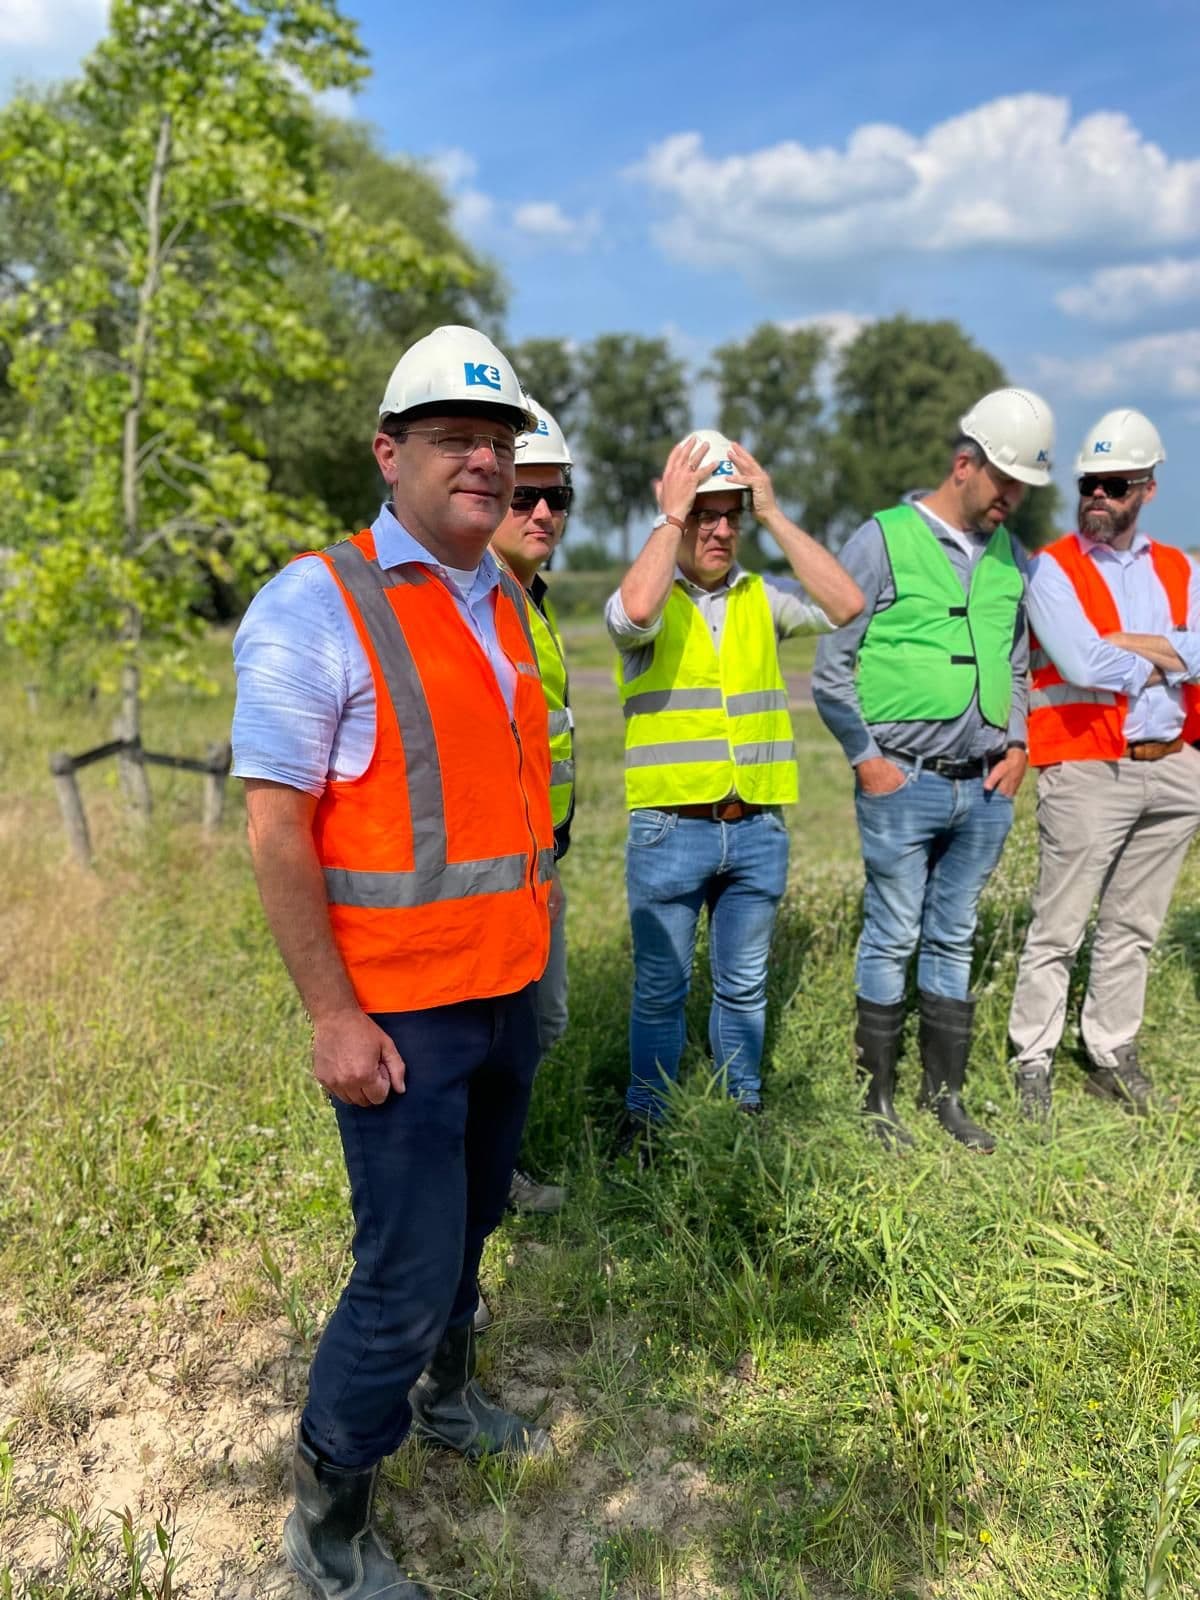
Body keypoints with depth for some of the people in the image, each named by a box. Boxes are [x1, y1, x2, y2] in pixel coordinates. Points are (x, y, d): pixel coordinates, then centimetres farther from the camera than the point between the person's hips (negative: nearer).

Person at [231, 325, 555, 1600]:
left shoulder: (506, 607, 9)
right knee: (408, 1273, 0)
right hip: (400, 1014, -7)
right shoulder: (317, 605, -13)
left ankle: (443, 1400, 46)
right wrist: (333, 1017, -17)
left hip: (508, 993, 7)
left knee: (470, 1222, 22)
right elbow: (274, 828, -16)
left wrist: (531, 951, 16)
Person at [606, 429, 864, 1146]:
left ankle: (742, 1109, 33)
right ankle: (647, 1118, 26)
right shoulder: (648, 597, -2)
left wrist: (774, 514, -7)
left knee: (745, 987, 16)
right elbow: (635, 610, -27)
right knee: (661, 990, 9)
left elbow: (847, 603, -8)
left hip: (758, 828, 3)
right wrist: (670, 515, -15)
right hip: (669, 829, -3)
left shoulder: (763, 596, 8)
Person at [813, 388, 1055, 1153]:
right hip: (904, 784, -5)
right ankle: (880, 1100, 15)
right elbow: (832, 667, -5)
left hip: (985, 788, 5)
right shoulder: (885, 540, -5)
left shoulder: (1012, 555, 12)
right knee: (892, 941, 2)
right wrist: (868, 759, -8)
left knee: (954, 942, 12)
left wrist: (1017, 746, 8)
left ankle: (946, 1095, 24)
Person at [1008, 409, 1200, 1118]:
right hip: (1087, 769, -5)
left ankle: (1113, 1055, 25)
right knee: (1059, 930, -1)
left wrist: (1118, 644, -14)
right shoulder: (1053, 568, -3)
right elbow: (1084, 666, -17)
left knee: (1133, 928, 13)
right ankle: (1034, 1061, 10)